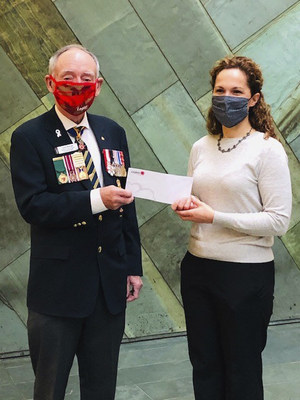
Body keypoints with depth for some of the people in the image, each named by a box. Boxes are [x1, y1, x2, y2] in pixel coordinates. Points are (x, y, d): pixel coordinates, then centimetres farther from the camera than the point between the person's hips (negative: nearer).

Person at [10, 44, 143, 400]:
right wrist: (95, 200, -27)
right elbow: (32, 206, -18)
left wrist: (133, 266, 11)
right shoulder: (29, 137, -8)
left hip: (111, 283, 5)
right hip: (58, 287, -4)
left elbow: (126, 203, 12)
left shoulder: (112, 133, 9)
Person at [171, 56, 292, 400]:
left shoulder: (267, 149, -10)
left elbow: (279, 220, -15)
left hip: (246, 274, -5)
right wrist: (186, 206, -5)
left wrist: (214, 217, -18)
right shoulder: (201, 148, 8)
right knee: (204, 366, 15)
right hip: (198, 268, 5)